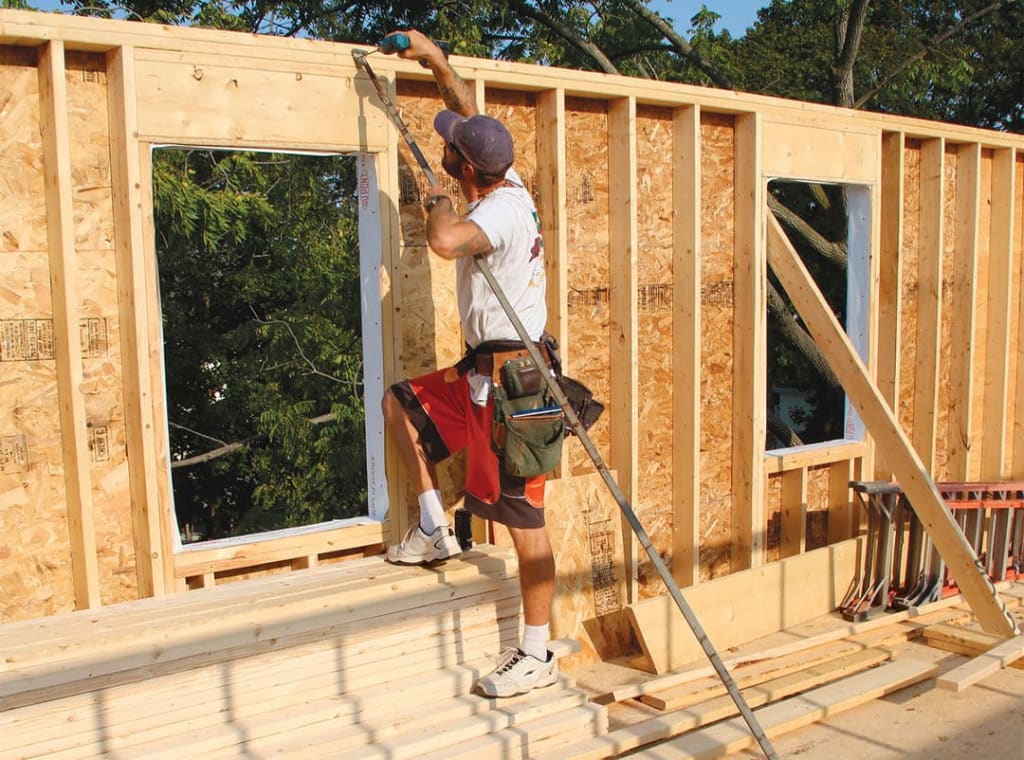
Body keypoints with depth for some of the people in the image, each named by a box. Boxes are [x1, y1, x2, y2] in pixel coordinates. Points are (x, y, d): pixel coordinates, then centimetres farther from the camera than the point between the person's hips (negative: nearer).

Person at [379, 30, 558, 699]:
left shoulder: (503, 210, -22)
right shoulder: (508, 186, 6)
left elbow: (446, 241, -43)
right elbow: (470, 112, 24)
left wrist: (440, 203, -21)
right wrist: (435, 59, 27)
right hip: (484, 372, 10)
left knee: (524, 519, -2)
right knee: (400, 403, 23)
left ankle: (537, 656, 10)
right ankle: (435, 530, 27)